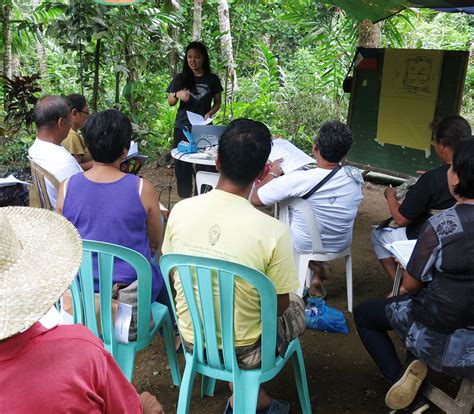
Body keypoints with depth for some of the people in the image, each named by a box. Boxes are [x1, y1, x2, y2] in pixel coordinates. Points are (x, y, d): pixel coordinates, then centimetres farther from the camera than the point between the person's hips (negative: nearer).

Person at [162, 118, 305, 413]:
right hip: (242, 353, -4)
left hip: (191, 340, 4)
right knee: (297, 306, 25)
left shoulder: (180, 210, -15)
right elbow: (279, 305, -13)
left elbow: (174, 278, 0)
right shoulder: (273, 231, -27)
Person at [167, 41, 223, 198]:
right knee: (182, 164, 2)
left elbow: (217, 103, 10)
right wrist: (177, 95, -15)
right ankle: (185, 198, 13)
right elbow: (170, 102, 7)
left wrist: (209, 113, -10)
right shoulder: (180, 78, 4)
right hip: (183, 128, 1)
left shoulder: (212, 79, 4)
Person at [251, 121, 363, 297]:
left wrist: (273, 173, -6)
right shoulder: (355, 177, -18)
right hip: (341, 245, 3)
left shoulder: (297, 180, -32)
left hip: (305, 246, -3)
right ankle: (317, 278, 24)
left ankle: (314, 264, 14)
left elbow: (256, 199, -21)